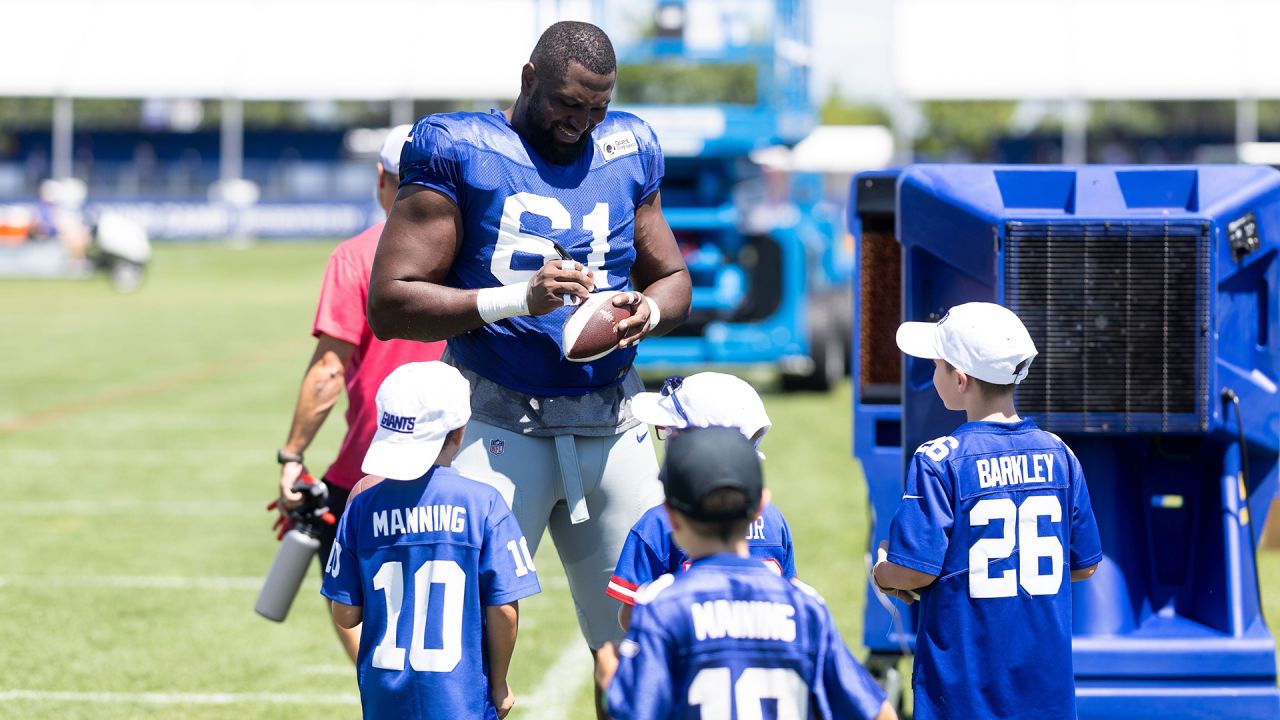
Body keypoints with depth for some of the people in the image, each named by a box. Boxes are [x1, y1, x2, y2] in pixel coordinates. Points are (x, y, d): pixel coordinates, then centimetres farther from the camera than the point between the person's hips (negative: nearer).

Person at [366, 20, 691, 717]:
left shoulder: (625, 152, 11)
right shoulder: (459, 152, -4)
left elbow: (672, 277, 22)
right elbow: (390, 305, -9)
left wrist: (648, 311, -2)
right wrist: (518, 299, -20)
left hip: (611, 421, 5)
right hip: (501, 420, -5)